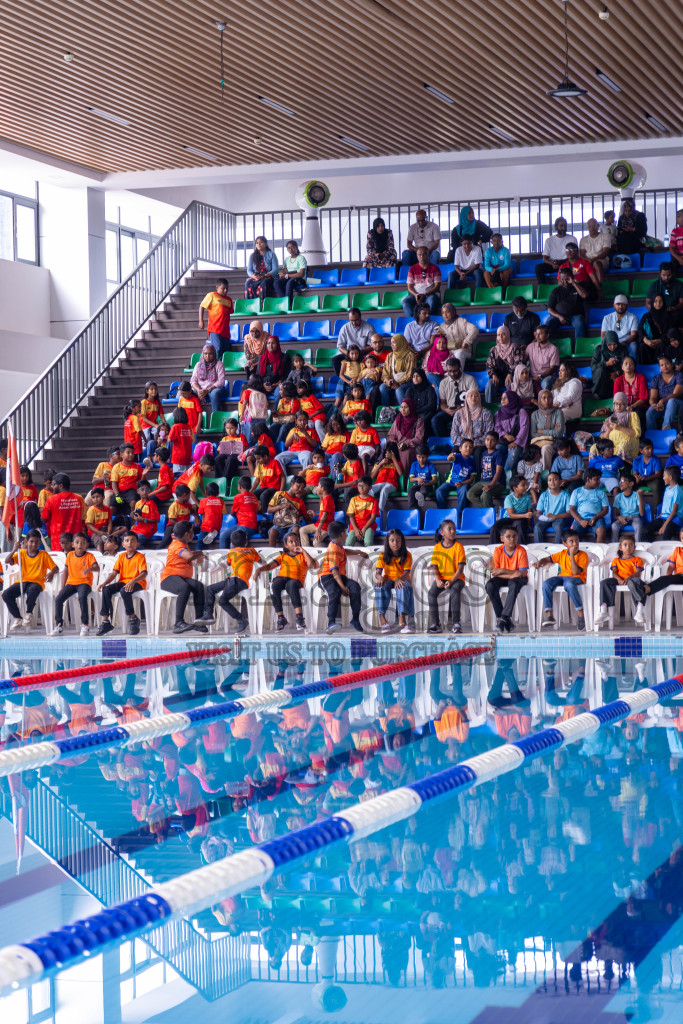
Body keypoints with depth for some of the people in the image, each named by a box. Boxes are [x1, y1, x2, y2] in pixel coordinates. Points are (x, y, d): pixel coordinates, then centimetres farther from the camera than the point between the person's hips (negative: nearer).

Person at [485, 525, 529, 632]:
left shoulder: (521, 551, -13)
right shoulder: (498, 551, -8)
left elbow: (523, 572, -18)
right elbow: (494, 572, -12)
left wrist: (503, 571, -24)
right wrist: (511, 575, -27)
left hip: (519, 579, -3)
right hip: (503, 578, 3)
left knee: (514, 584, -38)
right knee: (490, 585, -28)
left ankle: (504, 617, -35)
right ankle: (503, 619, -25)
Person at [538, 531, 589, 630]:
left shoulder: (583, 555, -5)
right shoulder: (562, 554, 11)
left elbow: (576, 572, -16)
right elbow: (548, 559, 19)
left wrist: (572, 555, -18)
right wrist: (540, 562, -4)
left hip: (577, 578, -5)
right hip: (562, 577, 5)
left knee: (569, 584, -42)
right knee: (546, 584, -24)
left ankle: (580, 614, -33)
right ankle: (549, 615, -23)